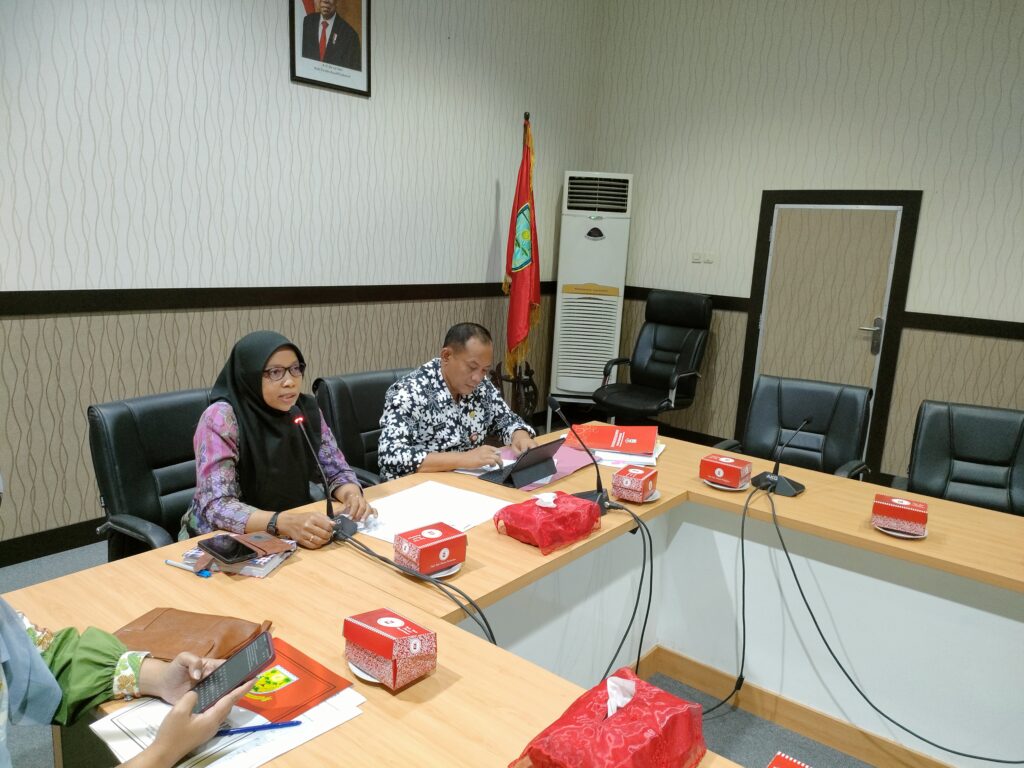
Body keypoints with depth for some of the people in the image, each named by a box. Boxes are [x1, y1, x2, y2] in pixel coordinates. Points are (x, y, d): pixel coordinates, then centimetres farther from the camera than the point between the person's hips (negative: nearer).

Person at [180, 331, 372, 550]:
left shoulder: (306, 410, -5)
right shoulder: (221, 418, -18)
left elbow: (338, 471, 1)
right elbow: (216, 506, -25)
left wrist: (352, 495, -21)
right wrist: (284, 523, -39)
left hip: (292, 536, 4)